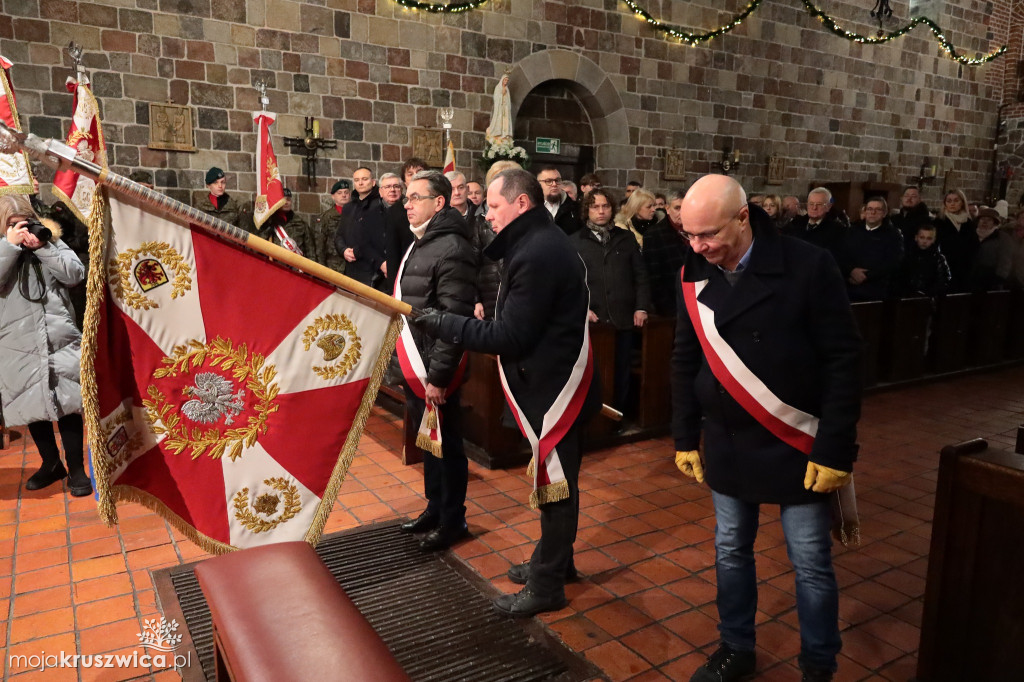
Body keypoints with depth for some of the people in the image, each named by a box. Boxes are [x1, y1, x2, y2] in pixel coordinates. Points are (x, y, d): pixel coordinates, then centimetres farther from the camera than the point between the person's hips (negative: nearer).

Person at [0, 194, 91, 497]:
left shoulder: (50, 240, 7)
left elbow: (75, 274, -5)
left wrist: (42, 247, -10)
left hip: (60, 340, -1)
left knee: (68, 405, 0)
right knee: (32, 408, 11)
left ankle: (76, 470, 10)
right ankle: (51, 464, 29)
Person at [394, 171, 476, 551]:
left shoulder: (451, 248, -17)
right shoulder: (419, 244, 14)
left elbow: (454, 318, -22)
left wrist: (438, 375, -22)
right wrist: (411, 365, 16)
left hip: (435, 369, -9)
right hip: (413, 364, 9)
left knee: (446, 445, 5)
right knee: (427, 441, 20)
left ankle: (453, 520, 21)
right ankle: (435, 508, 36)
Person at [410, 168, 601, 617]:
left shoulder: (536, 254, -23)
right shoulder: (544, 242, 10)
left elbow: (510, 337, -24)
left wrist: (441, 323, -21)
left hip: (554, 387, -10)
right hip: (553, 381, 10)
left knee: (555, 483, 3)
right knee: (554, 478, 21)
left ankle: (546, 585, 19)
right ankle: (555, 560, 39)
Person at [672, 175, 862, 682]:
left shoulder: (808, 266, -15)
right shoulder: (694, 275, -1)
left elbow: (844, 361, -12)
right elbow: (685, 362, 6)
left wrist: (834, 450, -14)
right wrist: (685, 438, 6)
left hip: (798, 445, -3)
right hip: (726, 445, 4)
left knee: (811, 564, 8)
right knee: (730, 553, 16)